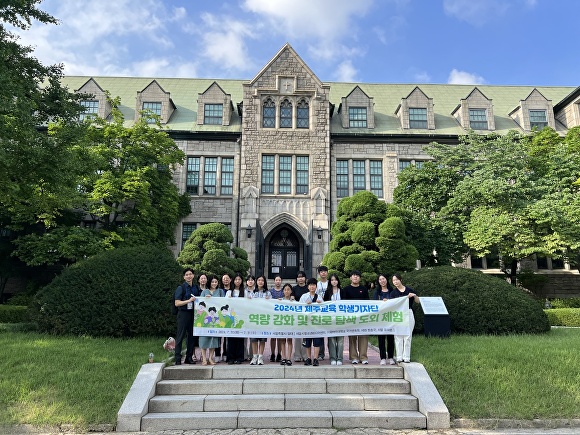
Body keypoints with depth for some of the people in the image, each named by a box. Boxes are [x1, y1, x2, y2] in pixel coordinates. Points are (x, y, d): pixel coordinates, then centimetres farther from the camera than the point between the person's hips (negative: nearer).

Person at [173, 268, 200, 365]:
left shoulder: (196, 288, 11)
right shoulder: (181, 288, -4)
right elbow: (177, 303, -9)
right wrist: (189, 301, -19)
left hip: (193, 314, 5)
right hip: (183, 314, -5)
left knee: (192, 336, 9)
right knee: (180, 337, -2)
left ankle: (189, 358, 19)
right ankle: (178, 359, 2)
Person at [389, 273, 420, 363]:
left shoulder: (409, 290, 5)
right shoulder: (393, 292, 5)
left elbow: (418, 301, 9)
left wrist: (414, 295, -9)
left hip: (408, 313, 0)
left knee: (408, 336, 3)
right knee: (398, 336, 2)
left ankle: (406, 357, 9)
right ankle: (399, 357, 8)